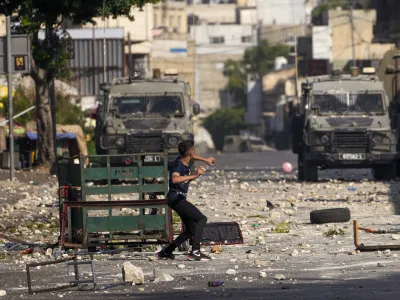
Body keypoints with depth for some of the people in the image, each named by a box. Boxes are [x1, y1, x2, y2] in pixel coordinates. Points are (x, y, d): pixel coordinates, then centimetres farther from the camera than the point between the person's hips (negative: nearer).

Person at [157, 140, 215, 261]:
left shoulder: (184, 160, 5)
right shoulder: (179, 166, -23)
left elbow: (192, 157, 32)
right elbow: (175, 179, -46)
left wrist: (205, 160, 42)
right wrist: (194, 176, -46)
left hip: (179, 199, 10)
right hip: (176, 199, -10)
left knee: (191, 230, 15)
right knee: (201, 219, -18)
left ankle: (165, 252, 18)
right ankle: (195, 251, -27)